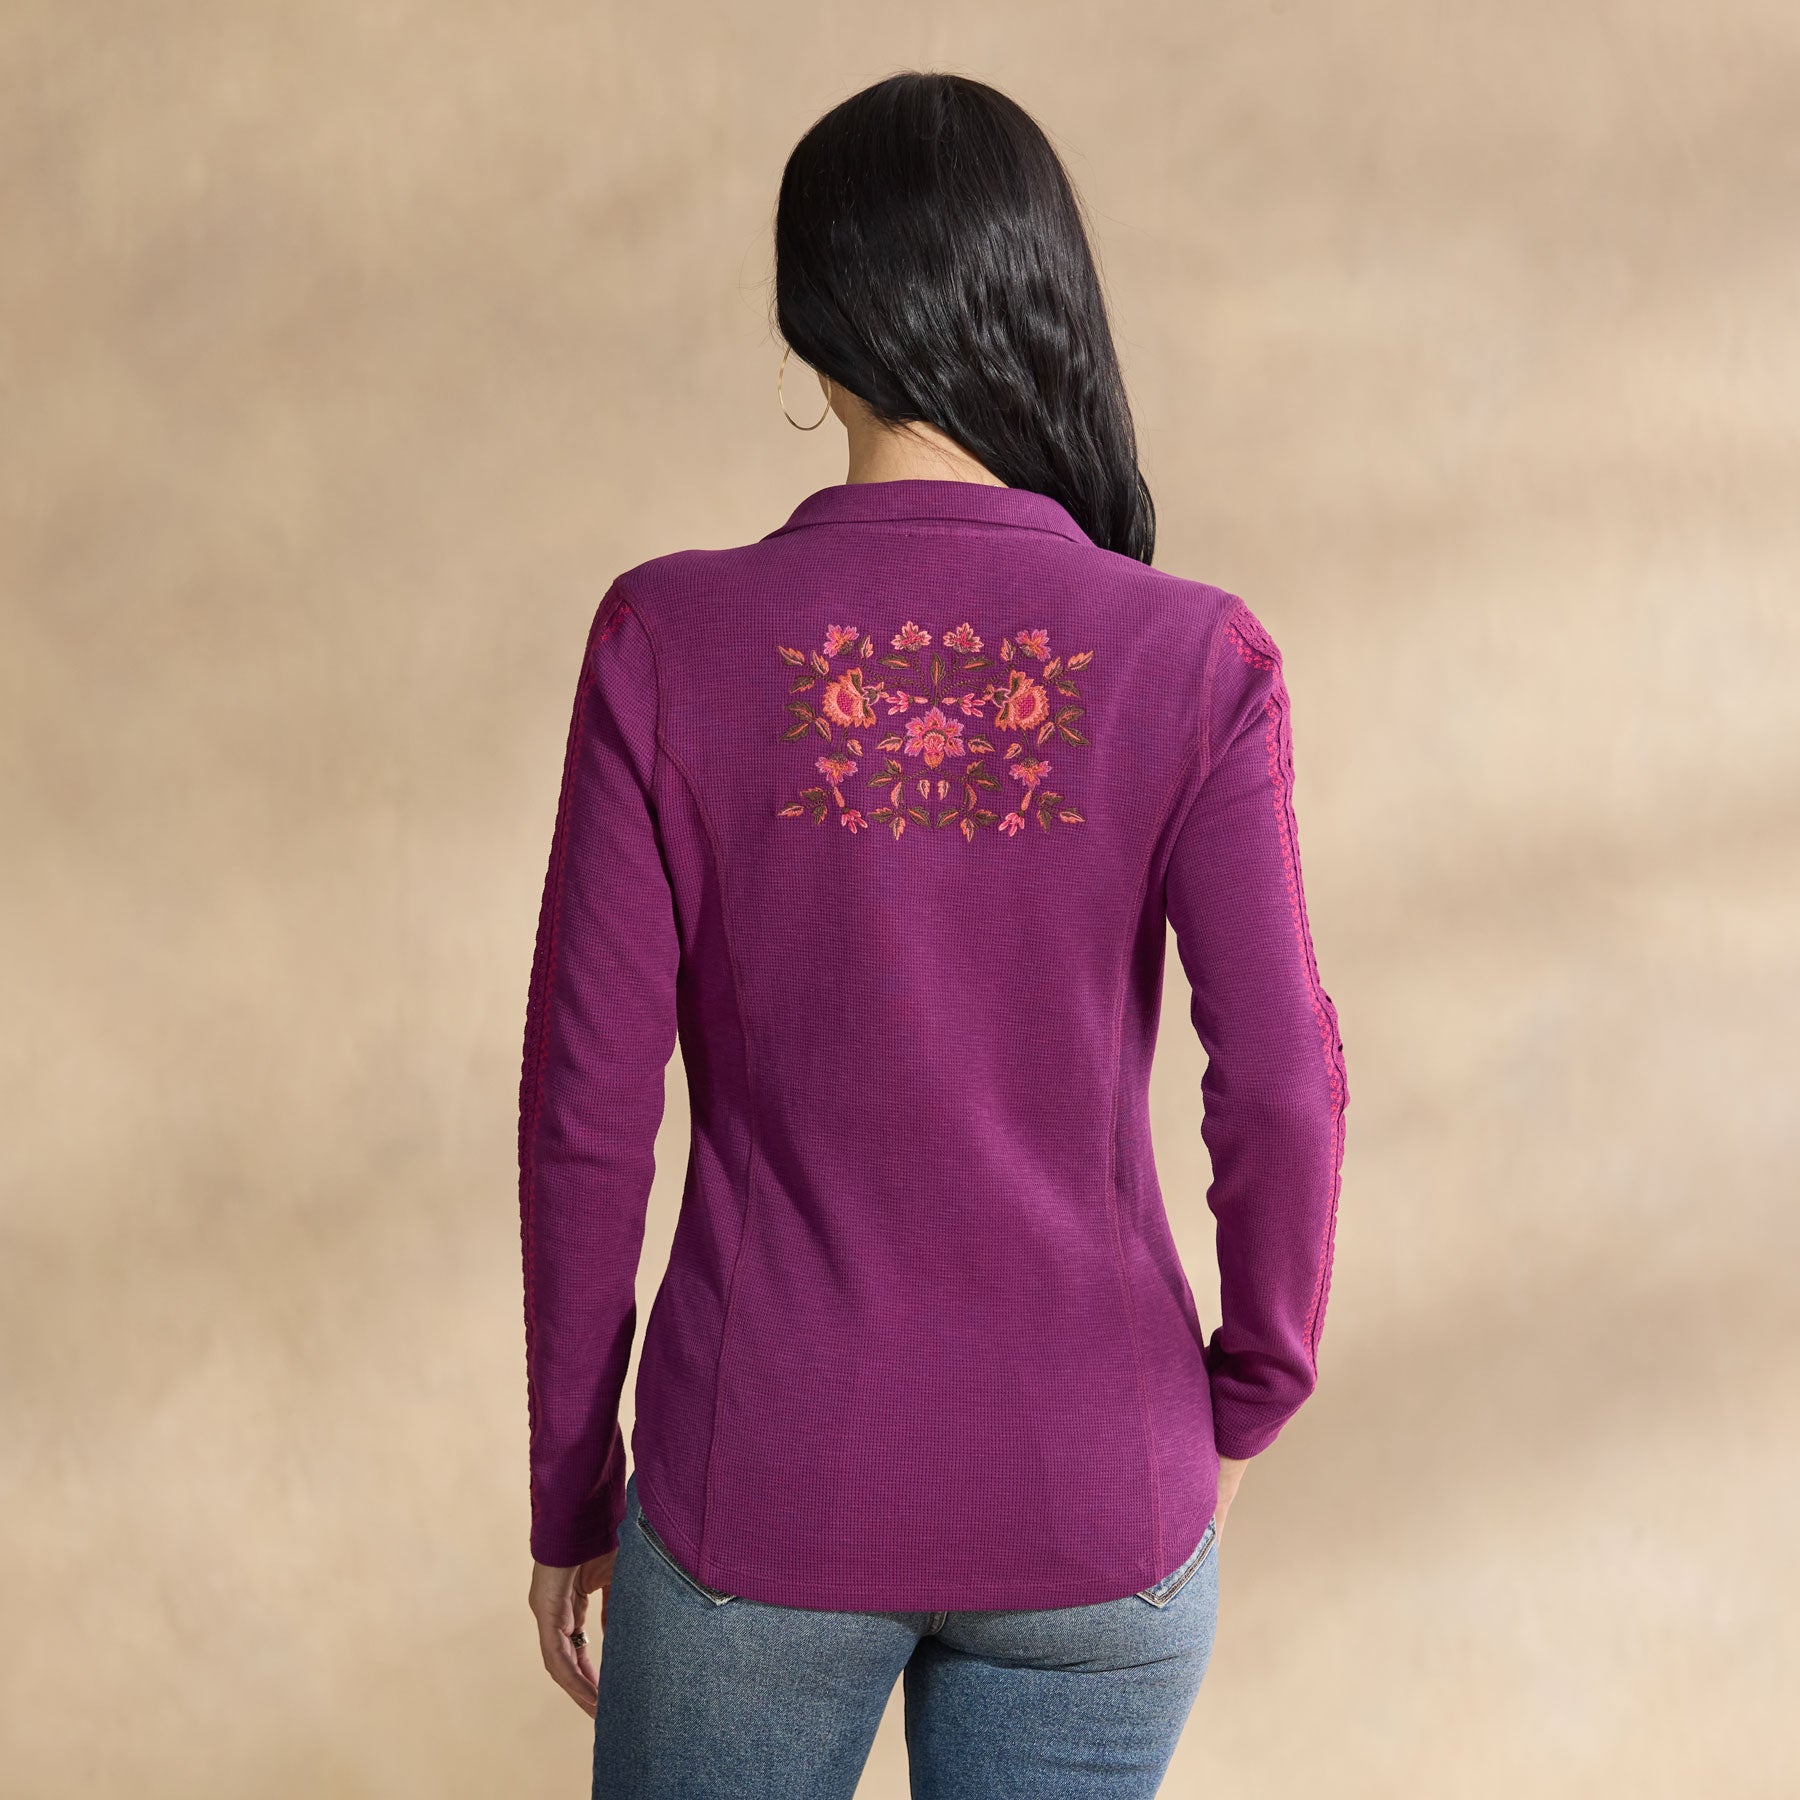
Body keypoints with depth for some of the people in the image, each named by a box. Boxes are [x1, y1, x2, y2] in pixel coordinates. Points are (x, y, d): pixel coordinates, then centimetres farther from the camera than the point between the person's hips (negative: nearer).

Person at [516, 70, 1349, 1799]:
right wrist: (1246, 1404, 5)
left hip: (764, 1491, 0)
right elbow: (1279, 1085, -13)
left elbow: (586, 1103, -9)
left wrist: (568, 1490, 4)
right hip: (1092, 1503, 1)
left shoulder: (669, 641, -11)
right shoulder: (1190, 663, -11)